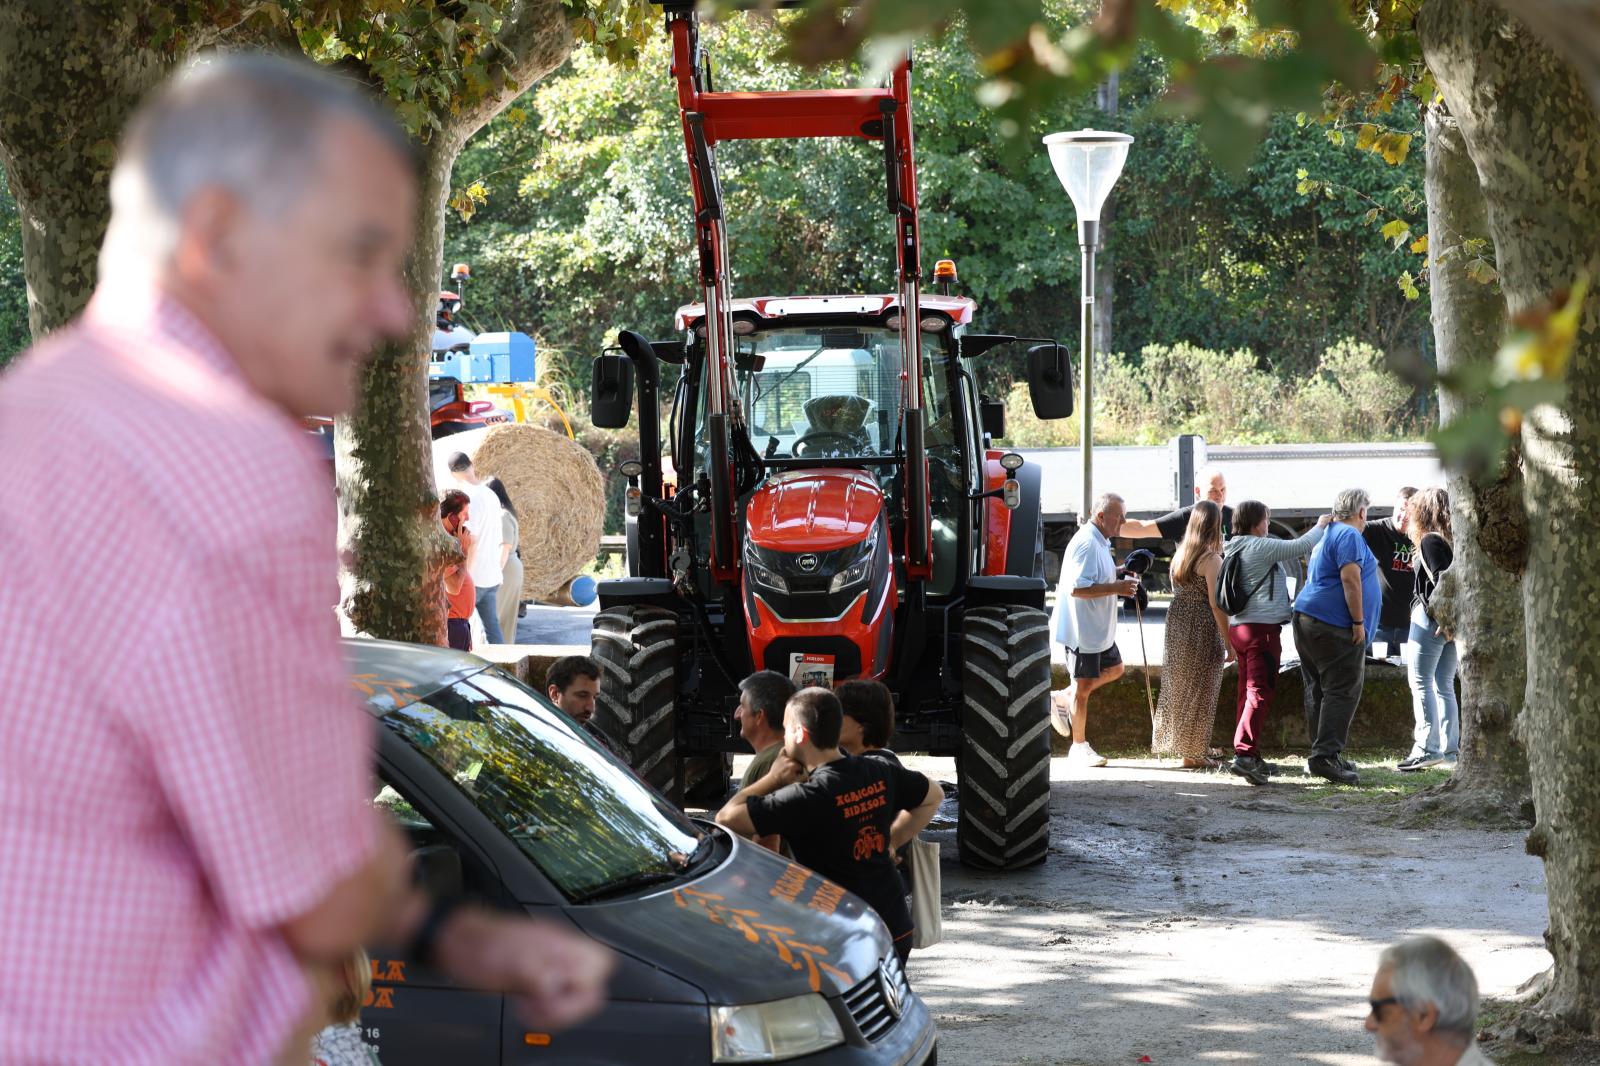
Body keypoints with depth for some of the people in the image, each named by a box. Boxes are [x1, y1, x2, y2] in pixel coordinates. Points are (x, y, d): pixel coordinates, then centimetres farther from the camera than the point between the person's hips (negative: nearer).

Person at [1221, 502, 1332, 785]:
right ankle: (1244, 754, -23)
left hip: (1238, 627, 9)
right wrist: (1321, 526, 7)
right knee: (1260, 692, -12)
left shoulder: (1233, 550, 17)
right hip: (1263, 626, -9)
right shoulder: (1260, 546, -11)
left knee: (1248, 691, 12)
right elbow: (1300, 546, -11)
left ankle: (1250, 758, 15)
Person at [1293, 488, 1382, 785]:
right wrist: (1358, 621, -15)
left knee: (1317, 691, 11)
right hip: (1335, 625, -10)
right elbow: (1350, 578, -18)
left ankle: (1322, 755, 15)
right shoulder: (1349, 536, -9)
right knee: (1343, 692, -11)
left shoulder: (1326, 536, 23)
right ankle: (1326, 756, -17)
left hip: (1307, 617, 10)